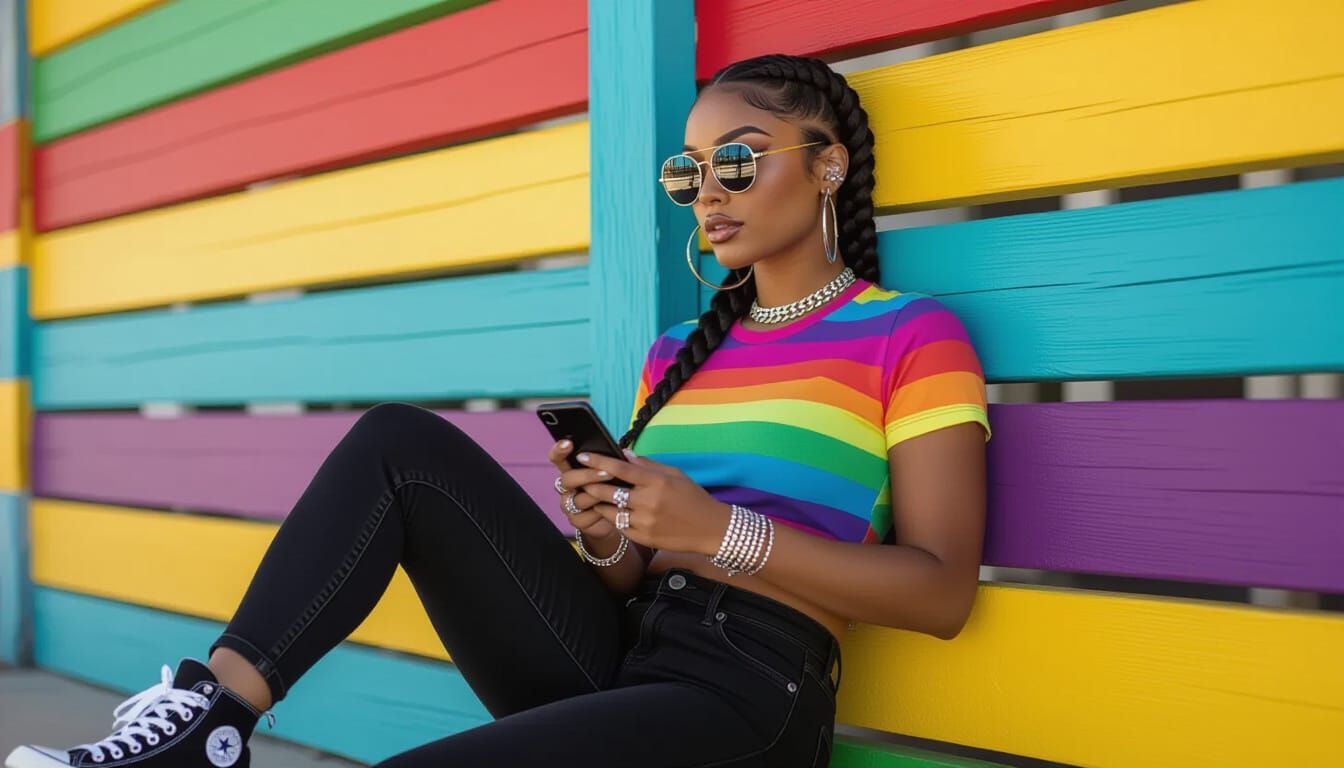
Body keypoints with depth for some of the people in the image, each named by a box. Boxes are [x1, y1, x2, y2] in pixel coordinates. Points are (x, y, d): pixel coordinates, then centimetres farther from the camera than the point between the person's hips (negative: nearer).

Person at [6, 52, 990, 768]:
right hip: (613, 658, 7)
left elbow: (941, 590, -9)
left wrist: (718, 531, -17)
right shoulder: (678, 350, 21)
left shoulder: (916, 335, 1)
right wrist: (606, 541, -5)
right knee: (403, 443, -11)